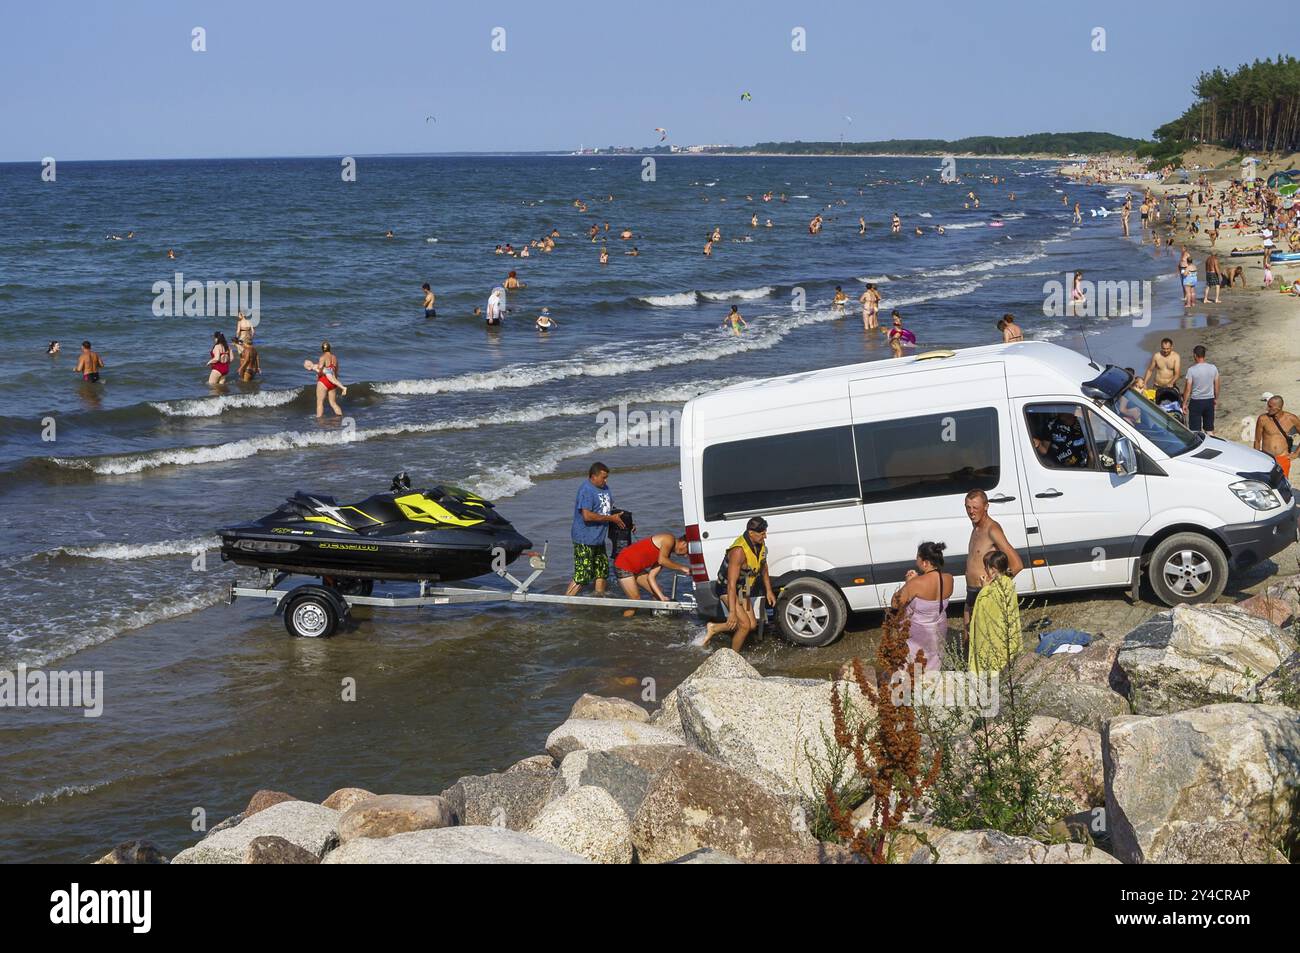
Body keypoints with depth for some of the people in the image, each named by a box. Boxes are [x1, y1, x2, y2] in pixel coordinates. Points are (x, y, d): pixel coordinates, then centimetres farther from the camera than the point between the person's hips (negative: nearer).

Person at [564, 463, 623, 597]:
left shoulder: (604, 487, 10)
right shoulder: (586, 490, -19)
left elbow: (609, 505, 26)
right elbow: (587, 515, -28)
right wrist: (611, 518, -20)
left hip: (598, 539, 9)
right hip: (584, 540, -9)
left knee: (602, 570, 18)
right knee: (582, 575, -9)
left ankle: (600, 596, 33)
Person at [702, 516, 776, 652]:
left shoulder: (760, 544, -7)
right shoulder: (739, 551, -33)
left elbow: (763, 568, 14)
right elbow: (731, 583, -34)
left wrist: (769, 591, 14)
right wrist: (732, 612, -35)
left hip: (742, 590, 9)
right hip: (727, 589, -9)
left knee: (752, 625, 7)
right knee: (745, 625, -14)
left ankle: (713, 628, 22)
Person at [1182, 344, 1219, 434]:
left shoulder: (1192, 370, -15)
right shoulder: (1213, 368, -4)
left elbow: (1188, 389, -11)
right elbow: (1216, 386, 6)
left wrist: (1184, 404, -2)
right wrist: (1216, 399, 21)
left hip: (1196, 401, -4)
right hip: (1209, 400, 4)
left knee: (1195, 431, 3)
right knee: (1210, 429, 13)